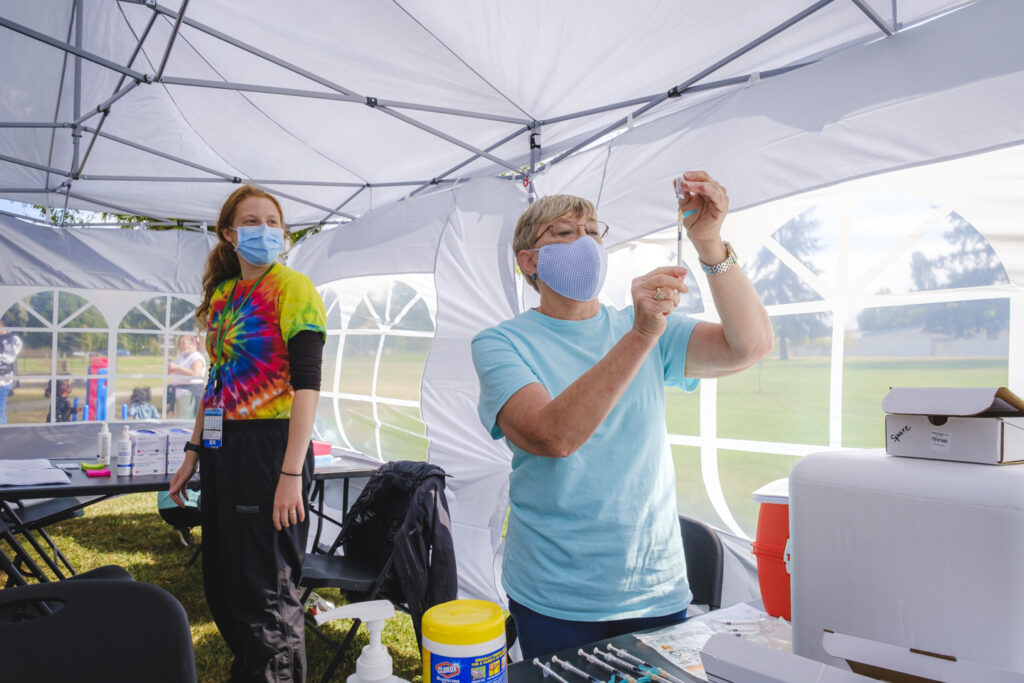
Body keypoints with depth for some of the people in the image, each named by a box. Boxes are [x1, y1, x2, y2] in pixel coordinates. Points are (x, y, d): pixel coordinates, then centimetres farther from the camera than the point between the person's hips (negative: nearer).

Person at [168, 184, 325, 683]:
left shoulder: (292, 289, -9)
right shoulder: (222, 293, 13)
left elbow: (307, 384, -16)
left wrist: (292, 473, -21)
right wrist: (193, 453, 16)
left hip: (269, 447, -7)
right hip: (223, 451, 8)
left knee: (266, 593, 2)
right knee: (222, 586, 17)